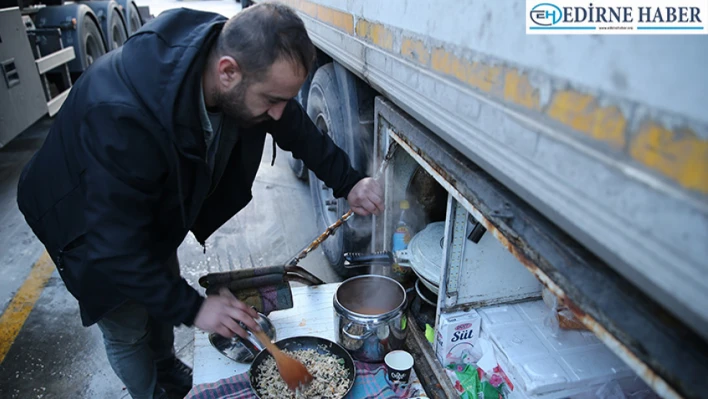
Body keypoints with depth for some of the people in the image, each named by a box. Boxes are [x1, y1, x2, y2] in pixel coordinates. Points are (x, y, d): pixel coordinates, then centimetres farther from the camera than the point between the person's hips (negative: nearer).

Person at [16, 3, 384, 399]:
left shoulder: (243, 59, -25)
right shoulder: (122, 115, -44)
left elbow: (294, 126, -7)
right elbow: (115, 244, -36)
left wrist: (348, 181, -13)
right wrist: (192, 307, -30)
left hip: (155, 207, 6)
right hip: (92, 220, -6)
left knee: (164, 298, 24)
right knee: (128, 331, 9)